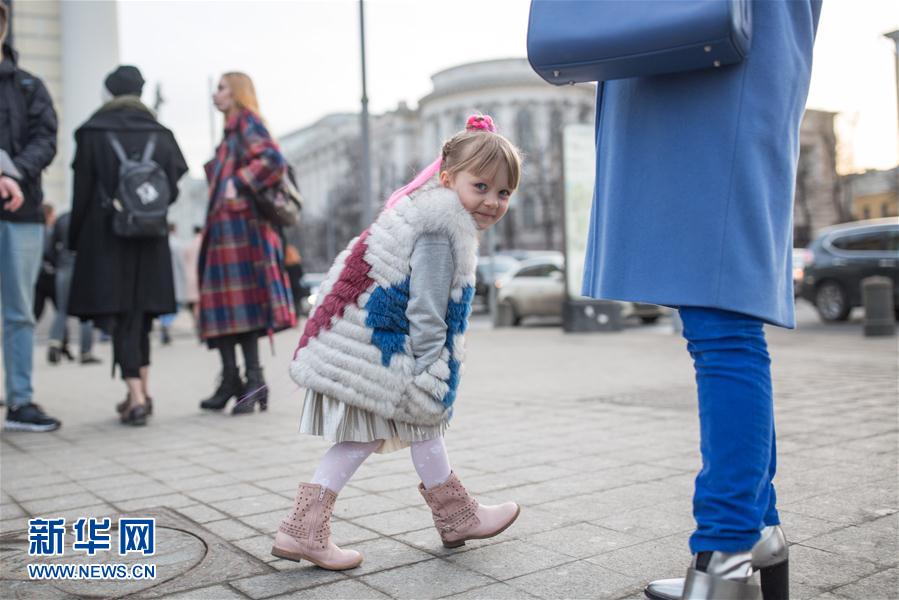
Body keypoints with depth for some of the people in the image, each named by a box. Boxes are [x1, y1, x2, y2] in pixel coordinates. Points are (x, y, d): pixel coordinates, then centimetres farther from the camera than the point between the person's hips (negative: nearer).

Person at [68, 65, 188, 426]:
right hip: (151, 238, 3)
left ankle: (136, 398, -13)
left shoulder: (92, 133, -2)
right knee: (140, 313, 15)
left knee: (118, 316, -3)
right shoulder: (160, 134, 6)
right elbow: (173, 188, 3)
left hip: (106, 236, -3)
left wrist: (75, 240, 5)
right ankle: (142, 392, 20)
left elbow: (82, 192, -3)